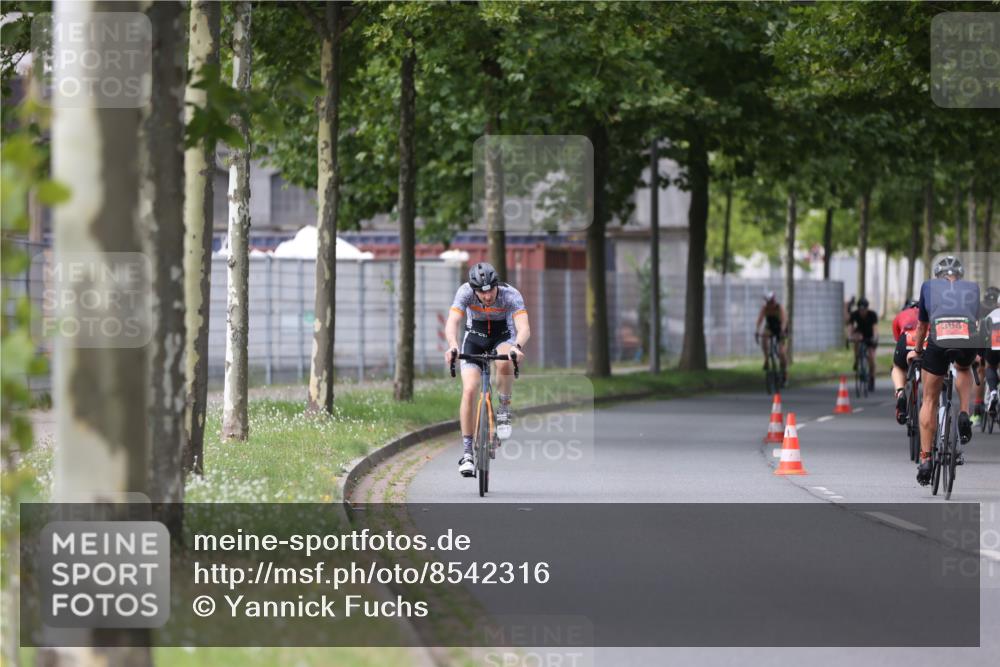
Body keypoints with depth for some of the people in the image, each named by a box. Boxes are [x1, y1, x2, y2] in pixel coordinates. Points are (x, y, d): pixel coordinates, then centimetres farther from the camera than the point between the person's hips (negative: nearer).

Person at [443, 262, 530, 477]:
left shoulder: (511, 295, -29)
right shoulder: (465, 292, -27)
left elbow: (524, 327, -41)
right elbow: (452, 323, -37)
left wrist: (518, 347, -63)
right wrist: (453, 346, -58)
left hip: (503, 337, -1)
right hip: (475, 338, 1)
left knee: (504, 363, -37)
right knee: (469, 390, -17)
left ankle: (504, 408, -12)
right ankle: (467, 452, -10)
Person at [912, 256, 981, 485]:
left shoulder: (929, 286, 26)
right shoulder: (973, 288, 28)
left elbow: (922, 325, 34)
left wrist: (918, 350, 51)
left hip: (938, 341, -1)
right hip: (969, 341, 1)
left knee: (930, 400, 17)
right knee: (964, 369, 38)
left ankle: (925, 460, 12)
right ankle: (964, 416, 15)